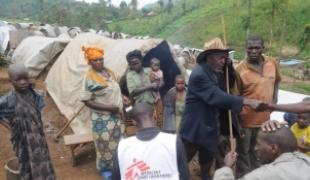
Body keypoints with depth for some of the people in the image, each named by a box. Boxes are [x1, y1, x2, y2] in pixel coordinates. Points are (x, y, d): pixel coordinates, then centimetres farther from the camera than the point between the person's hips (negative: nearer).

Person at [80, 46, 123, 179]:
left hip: (115, 115, 6)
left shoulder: (108, 72, 0)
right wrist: (108, 107, -23)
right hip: (101, 117, -6)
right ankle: (105, 169, 32)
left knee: (116, 141, 20)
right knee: (104, 144, 10)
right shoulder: (90, 78, -19)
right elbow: (87, 101, -20)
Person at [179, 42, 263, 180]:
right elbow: (216, 96, -33)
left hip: (209, 124, 9)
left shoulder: (215, 72, 6)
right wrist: (248, 101, -35)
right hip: (195, 126, -9)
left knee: (208, 157, 24)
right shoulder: (199, 74, -25)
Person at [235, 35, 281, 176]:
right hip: (246, 119, -5)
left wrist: (274, 99, 4)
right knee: (243, 152, 13)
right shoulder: (240, 69, -19)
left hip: (265, 117, 5)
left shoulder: (273, 63, -5)